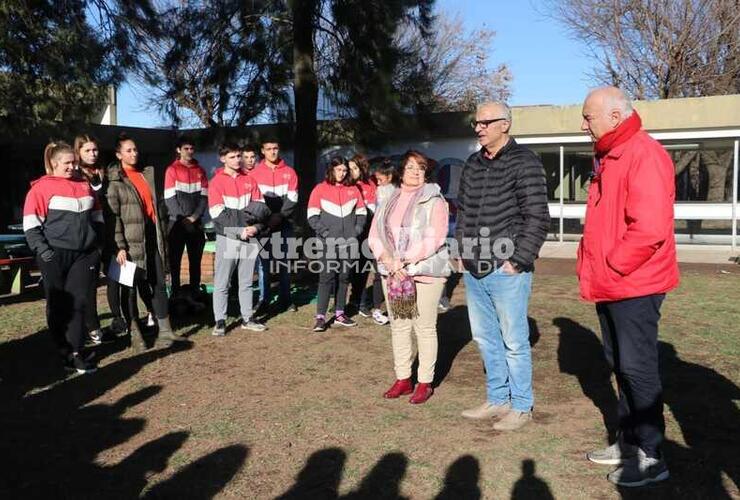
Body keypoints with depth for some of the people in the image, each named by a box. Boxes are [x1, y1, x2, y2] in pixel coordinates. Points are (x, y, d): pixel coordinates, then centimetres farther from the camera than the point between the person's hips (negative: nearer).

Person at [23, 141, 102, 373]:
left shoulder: (84, 185, 12)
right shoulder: (41, 187, -2)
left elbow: (97, 217, 20)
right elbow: (30, 223, -5)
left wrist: (98, 242, 13)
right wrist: (41, 249, -12)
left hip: (84, 254, 3)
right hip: (55, 255, -3)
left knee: (79, 302, 1)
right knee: (58, 304, 6)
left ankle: (77, 352, 5)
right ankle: (64, 351, 16)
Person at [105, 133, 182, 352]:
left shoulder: (147, 173, 14)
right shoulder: (114, 180, -5)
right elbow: (113, 215, -12)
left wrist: (162, 234, 16)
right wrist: (119, 246, -19)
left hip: (152, 237, 6)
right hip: (131, 241, -6)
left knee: (159, 284, 6)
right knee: (130, 287, 3)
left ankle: (165, 330, 13)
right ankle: (135, 335, 11)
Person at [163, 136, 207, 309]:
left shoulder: (200, 171, 12)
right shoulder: (172, 170, 0)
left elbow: (204, 196, 6)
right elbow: (170, 198, -7)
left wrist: (194, 217, -8)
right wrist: (182, 219, -13)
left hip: (196, 223, 4)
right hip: (176, 223, -3)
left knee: (195, 261, 5)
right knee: (175, 261, 1)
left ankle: (194, 296, 11)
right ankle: (177, 296, 7)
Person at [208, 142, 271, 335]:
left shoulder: (249, 180, 11)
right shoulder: (217, 182, -2)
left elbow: (262, 208, 8)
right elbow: (218, 214, -10)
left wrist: (256, 227, -10)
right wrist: (240, 230, -13)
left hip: (249, 238, 4)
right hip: (227, 238, -4)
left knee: (246, 281, 11)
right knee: (222, 282, -1)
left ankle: (247, 318, 19)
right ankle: (220, 321, 6)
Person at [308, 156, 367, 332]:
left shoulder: (353, 189, 11)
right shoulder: (320, 189, 1)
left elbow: (361, 212, 14)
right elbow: (312, 216, -2)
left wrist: (357, 230, 1)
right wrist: (325, 232, -10)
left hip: (349, 243, 4)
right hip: (328, 243, -4)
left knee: (344, 278, 9)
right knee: (327, 277, -7)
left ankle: (339, 314, 18)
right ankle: (320, 317, -4)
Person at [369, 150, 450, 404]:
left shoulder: (434, 200, -3)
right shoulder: (387, 197, 12)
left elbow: (433, 239, -13)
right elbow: (375, 234, 7)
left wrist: (404, 261, -17)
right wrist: (388, 260, -10)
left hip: (425, 272, -5)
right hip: (392, 271, 5)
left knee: (424, 328, 1)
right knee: (398, 326, 10)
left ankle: (425, 383, 12)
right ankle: (403, 379, 21)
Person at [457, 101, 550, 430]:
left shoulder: (524, 162, -8)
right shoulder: (472, 165, 13)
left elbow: (537, 217, -12)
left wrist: (518, 261, -15)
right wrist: (463, 251, 12)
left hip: (506, 270, -7)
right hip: (474, 271, 7)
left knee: (514, 341, 2)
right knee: (485, 339, 15)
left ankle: (521, 406, 17)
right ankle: (497, 399, 29)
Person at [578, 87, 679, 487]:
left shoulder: (645, 154, -16)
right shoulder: (609, 157, 15)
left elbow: (649, 228, -25)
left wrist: (611, 269, -16)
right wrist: (590, 267, 10)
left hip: (634, 285, -10)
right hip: (610, 285, 10)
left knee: (638, 369, -1)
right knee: (620, 365, 16)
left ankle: (650, 457, 12)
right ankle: (629, 441, 30)